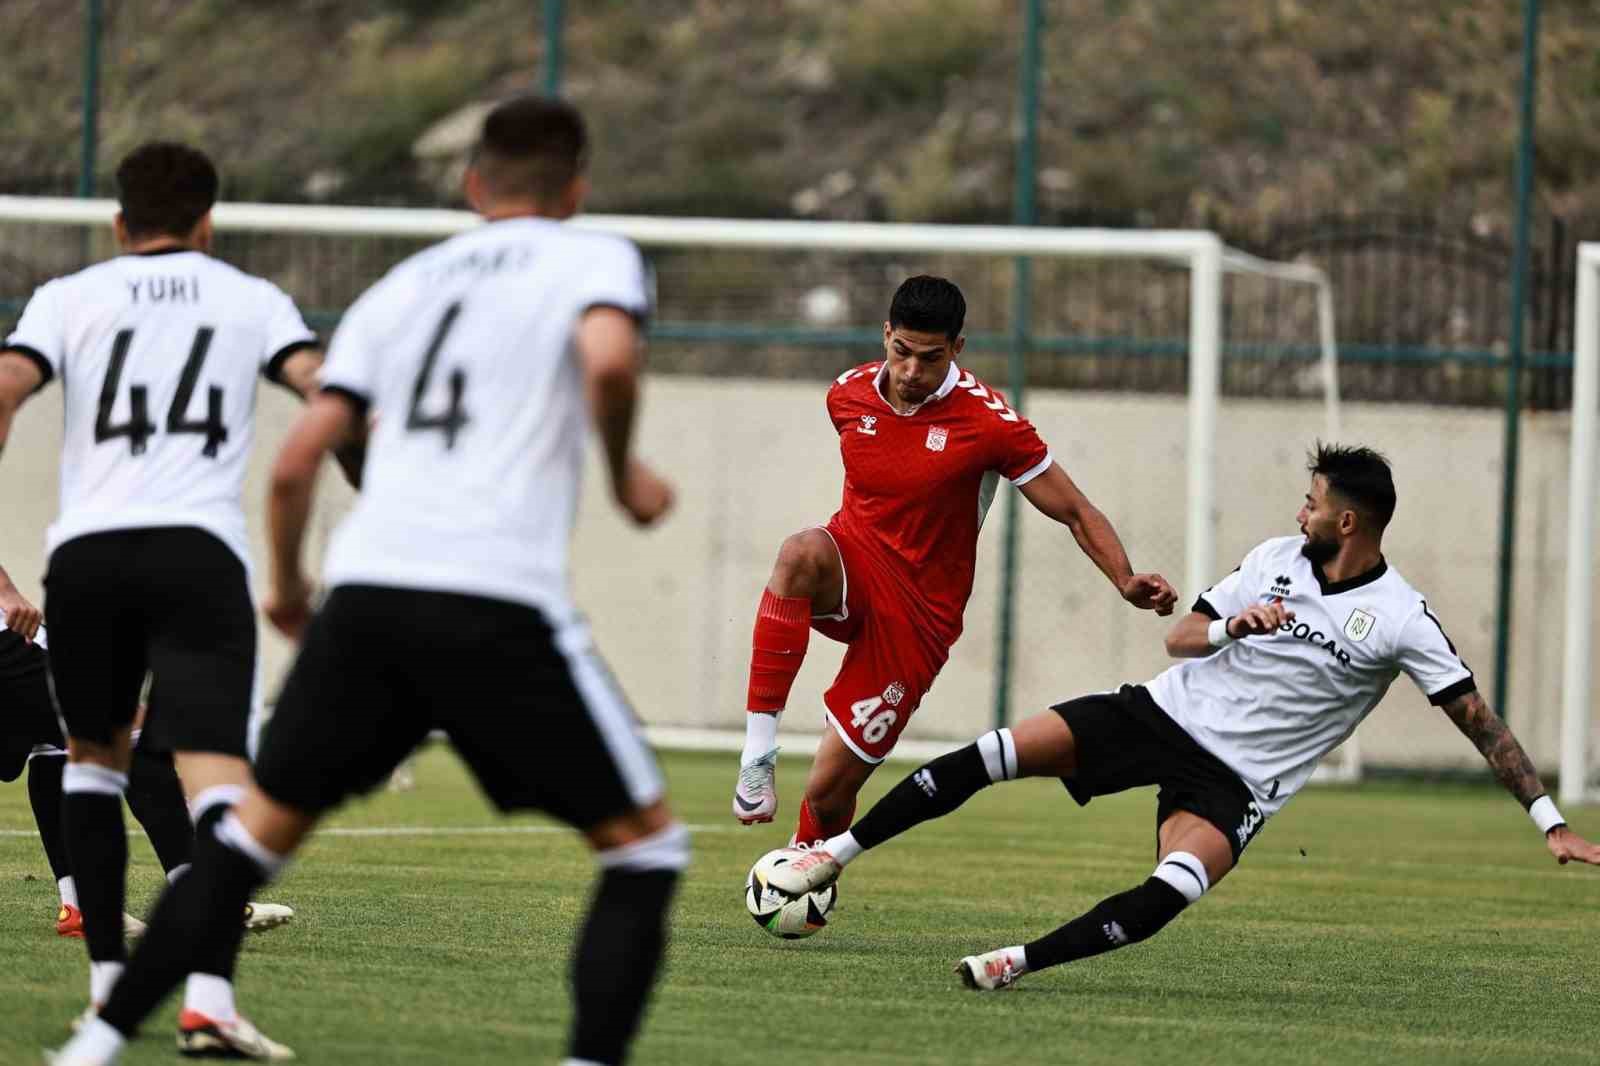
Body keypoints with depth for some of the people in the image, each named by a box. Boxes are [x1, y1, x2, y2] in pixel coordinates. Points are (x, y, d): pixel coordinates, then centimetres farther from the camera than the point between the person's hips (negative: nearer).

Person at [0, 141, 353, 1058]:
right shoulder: (250, 299, 17)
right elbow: (323, 388, 2)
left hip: (86, 549, 2)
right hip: (199, 546, -2)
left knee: (95, 753, 24)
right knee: (217, 773, -11)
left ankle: (108, 977, 19)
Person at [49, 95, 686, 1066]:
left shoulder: (403, 286, 22)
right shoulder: (595, 259, 8)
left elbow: (296, 462, 17)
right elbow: (609, 359, -16)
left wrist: (288, 587, 34)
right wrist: (625, 476, 3)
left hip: (365, 592, 5)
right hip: (499, 601, -5)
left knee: (262, 827, 19)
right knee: (646, 842, 7)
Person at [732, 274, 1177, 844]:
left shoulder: (988, 422, -14)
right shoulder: (848, 395, -1)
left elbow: (1075, 513, -10)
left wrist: (1126, 582, -24)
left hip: (919, 614, -3)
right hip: (851, 566, 3)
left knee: (828, 792, -5)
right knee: (800, 554, -38)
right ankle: (758, 750, -37)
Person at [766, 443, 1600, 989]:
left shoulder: (1400, 619, -10)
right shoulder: (1276, 559, 3)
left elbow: (1478, 721, -10)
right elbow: (1180, 636, 6)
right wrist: (1232, 627, -18)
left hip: (1239, 781, -3)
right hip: (1168, 713, 3)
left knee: (1174, 889, -35)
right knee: (995, 755, -11)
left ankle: (1022, 962, -30)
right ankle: (836, 853, 0)